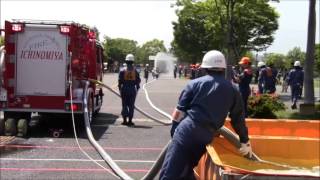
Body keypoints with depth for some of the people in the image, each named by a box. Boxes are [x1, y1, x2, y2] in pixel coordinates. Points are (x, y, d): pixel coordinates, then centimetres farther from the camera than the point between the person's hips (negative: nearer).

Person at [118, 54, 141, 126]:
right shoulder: (135, 71, 1)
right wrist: (137, 89, 13)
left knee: (124, 105, 7)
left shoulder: (122, 71, -4)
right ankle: (130, 120, 4)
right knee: (131, 105, 5)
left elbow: (120, 81, -3)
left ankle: (124, 120, 7)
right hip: (133, 89, 1)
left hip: (124, 89, -1)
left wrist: (120, 89, 7)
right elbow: (138, 81, 3)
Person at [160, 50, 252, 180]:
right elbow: (238, 120, 18)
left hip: (186, 130, -3)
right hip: (205, 138, 3)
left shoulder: (195, 83, 8)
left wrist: (174, 132, 15)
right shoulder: (232, 91, 15)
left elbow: (179, 111, 5)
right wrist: (245, 142, 29)